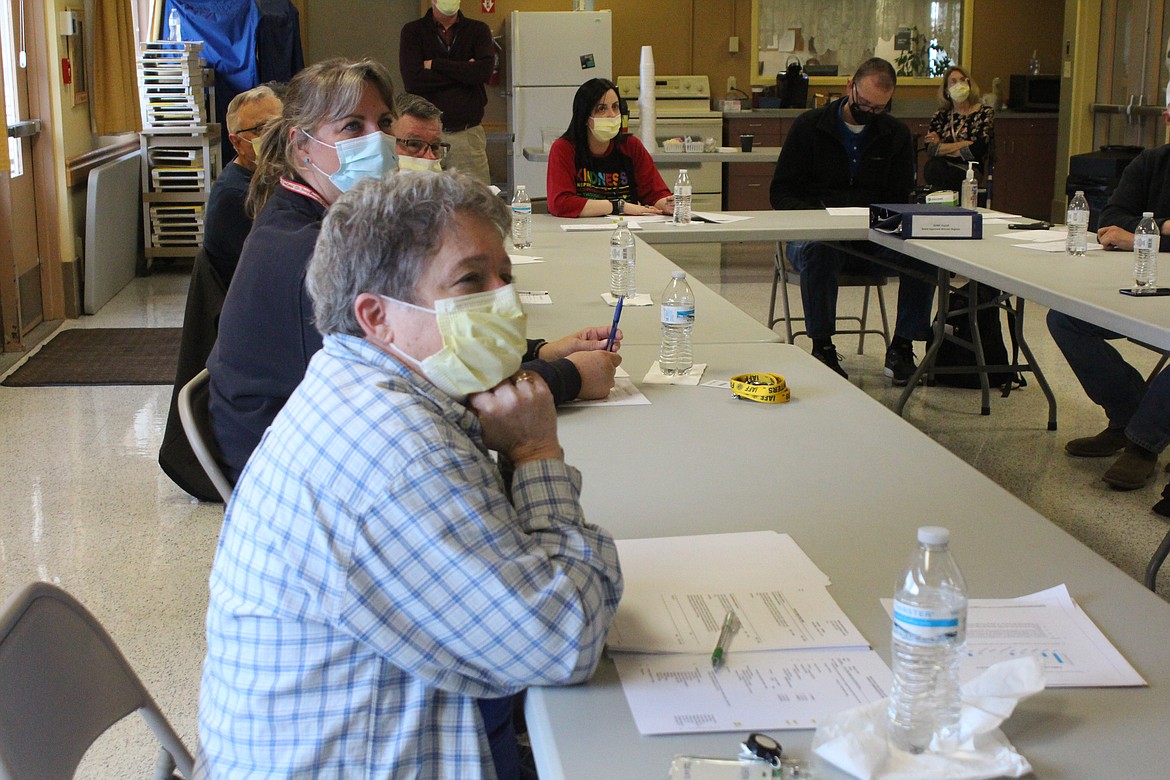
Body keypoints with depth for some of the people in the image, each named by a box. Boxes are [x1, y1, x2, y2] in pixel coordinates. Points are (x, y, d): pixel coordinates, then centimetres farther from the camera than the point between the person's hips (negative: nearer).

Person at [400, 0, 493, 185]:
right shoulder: (412, 31, 7)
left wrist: (435, 65, -7)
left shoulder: (478, 30, 9)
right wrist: (465, 71, -6)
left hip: (468, 133, 1)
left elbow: (485, 70, -8)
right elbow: (412, 78, -9)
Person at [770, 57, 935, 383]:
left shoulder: (896, 134, 12)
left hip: (873, 238, 3)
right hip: (814, 233, -3)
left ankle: (901, 347, -13)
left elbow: (901, 199, 11)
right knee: (818, 251, -39)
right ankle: (821, 347, -25)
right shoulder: (809, 126, 3)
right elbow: (781, 194, 0)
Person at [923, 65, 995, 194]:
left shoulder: (985, 113, 9)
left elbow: (979, 150, -6)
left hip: (969, 170, -3)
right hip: (942, 166, 3)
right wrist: (965, 144, -6)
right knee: (932, 167, -36)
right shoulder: (941, 115, 16)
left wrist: (943, 147, -2)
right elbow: (930, 148, 0)